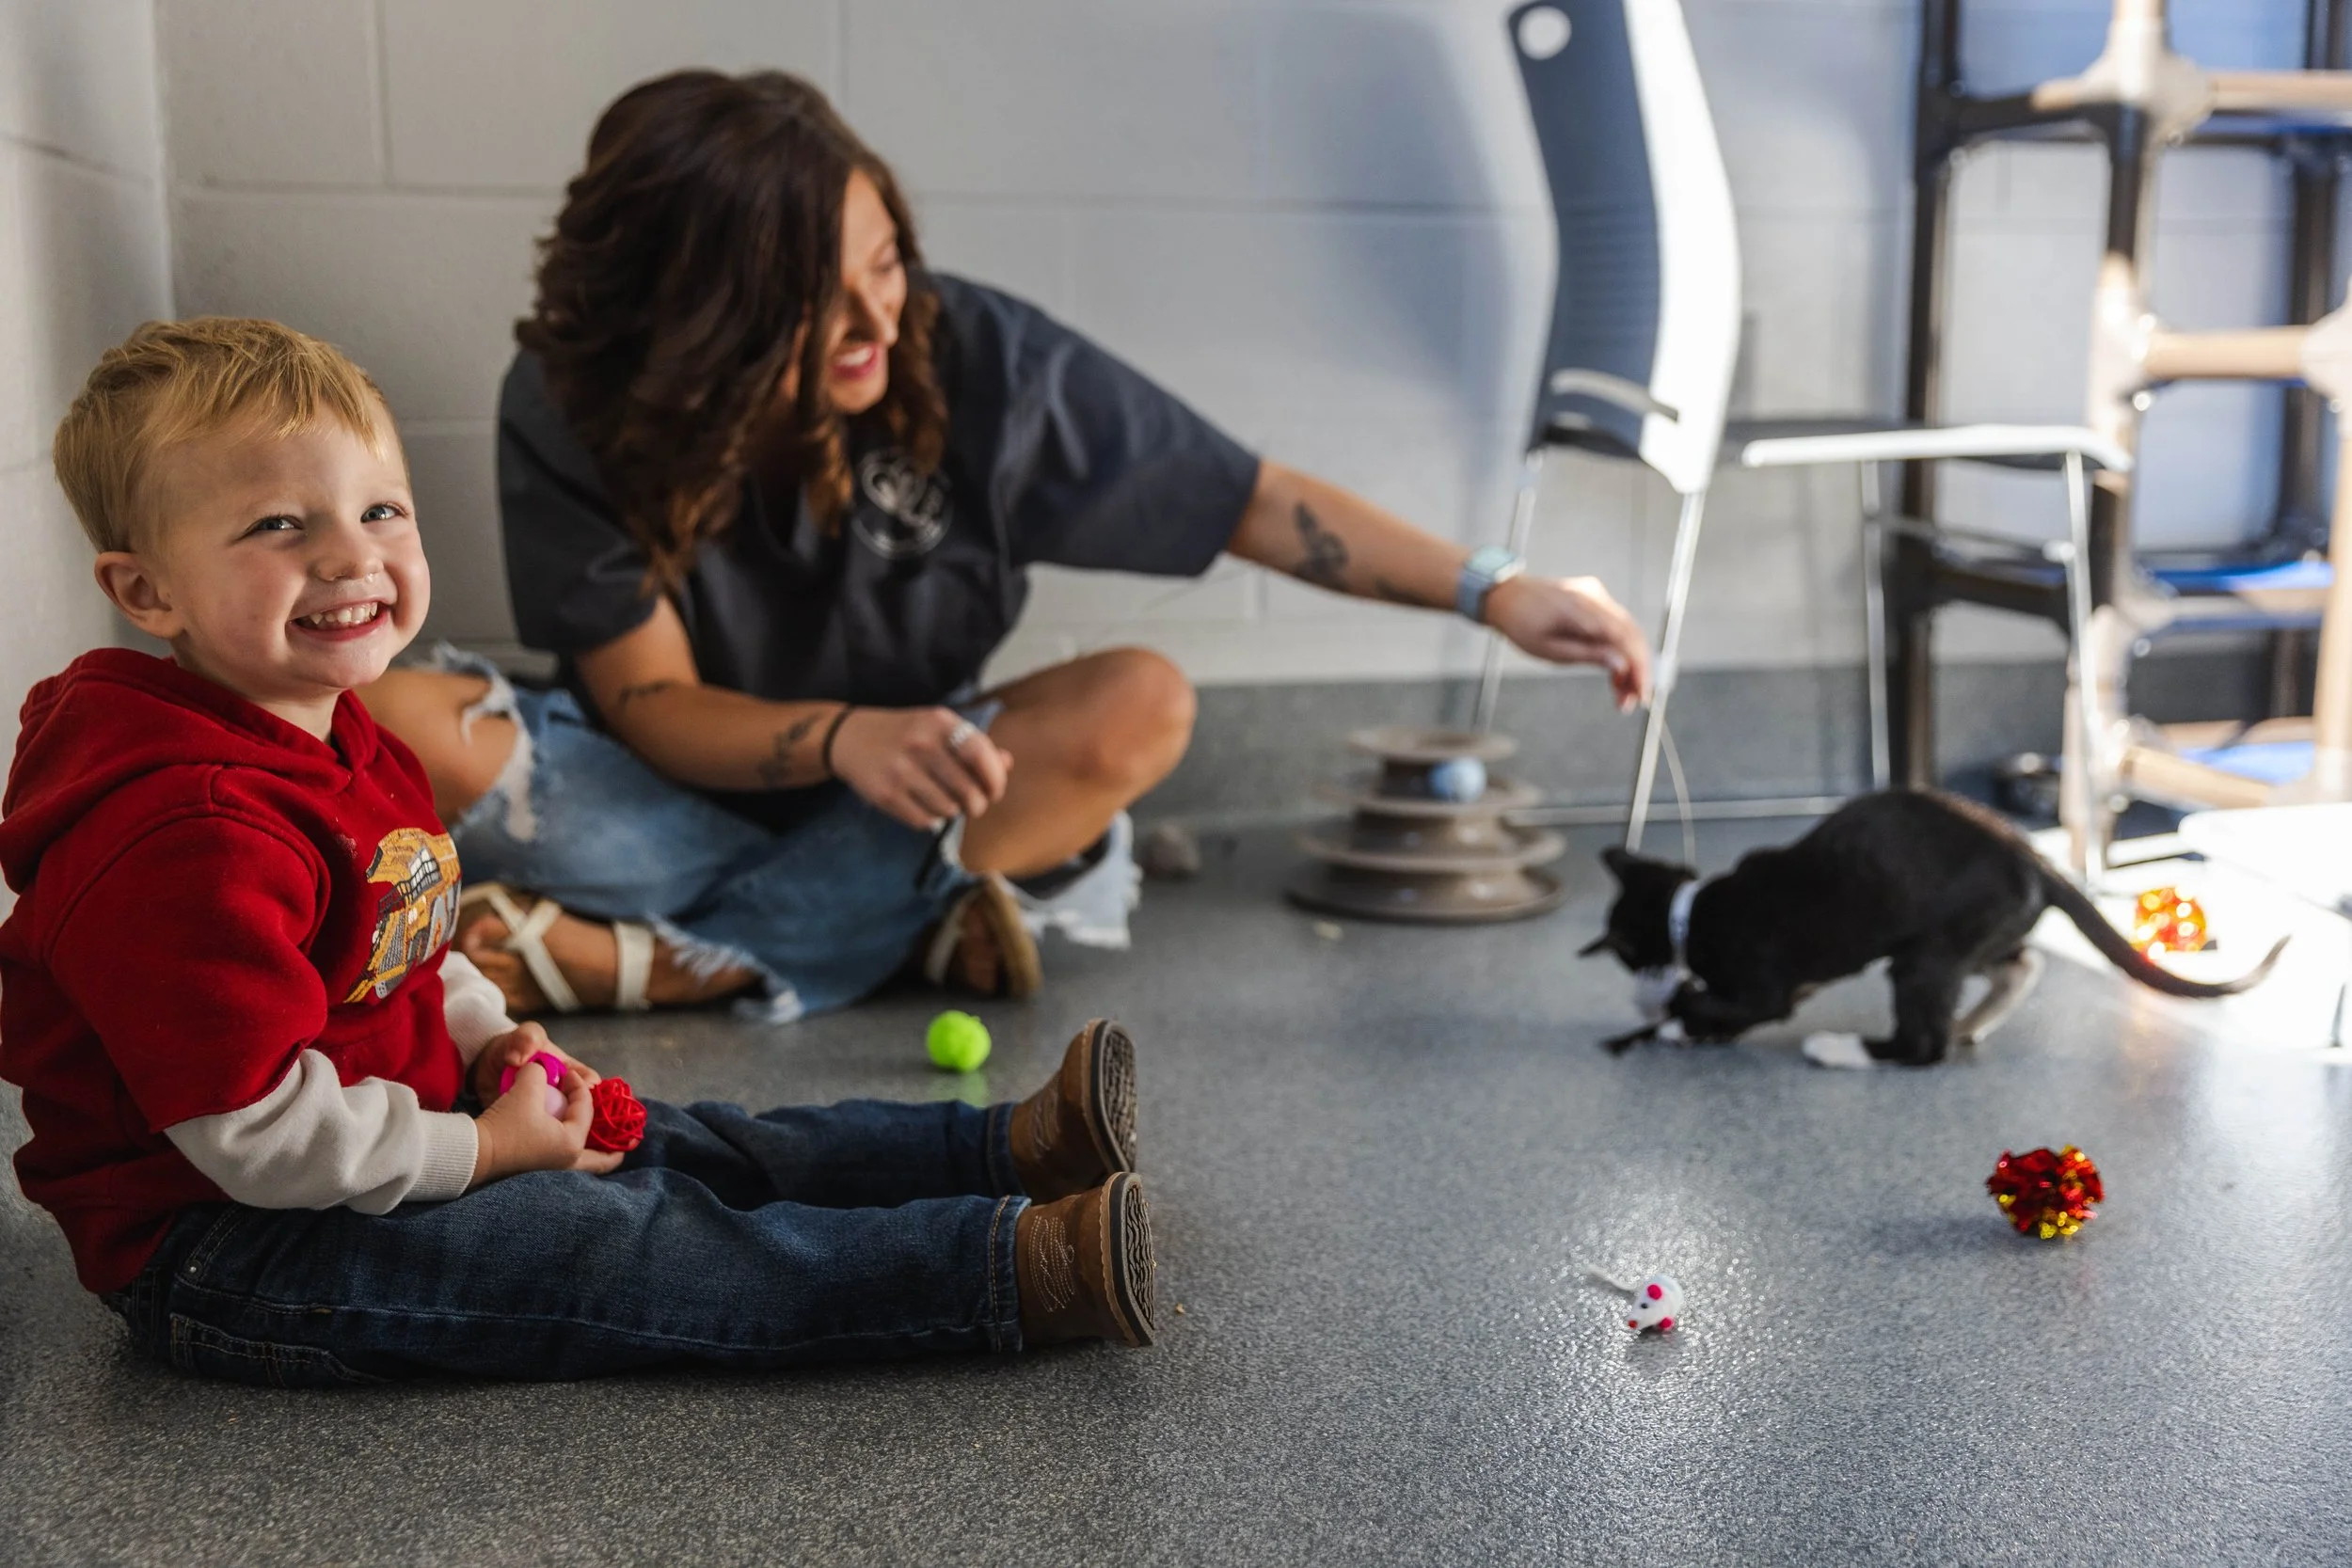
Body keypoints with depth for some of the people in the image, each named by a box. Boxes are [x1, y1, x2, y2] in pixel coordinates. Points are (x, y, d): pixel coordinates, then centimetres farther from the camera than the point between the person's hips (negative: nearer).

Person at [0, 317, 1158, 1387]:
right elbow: (263, 1135, -28)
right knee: (611, 1240, -21)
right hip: (217, 1258, -10)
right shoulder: (187, 836, -28)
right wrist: (485, 1149, -18)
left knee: (688, 1149, 3)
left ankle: (1009, 1148, 3)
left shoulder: (336, 744, 7)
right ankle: (1009, 1272, -26)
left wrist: (486, 1037, 3)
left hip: (375, 1149, 10)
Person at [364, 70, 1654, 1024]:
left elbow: (1247, 498, -12)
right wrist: (842, 738, -35)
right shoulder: (570, 411, -19)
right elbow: (649, 701, -15)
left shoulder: (972, 355, -18)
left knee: (1139, 707, -30)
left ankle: (670, 964, -25)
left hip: (896, 789, 2)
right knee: (395, 722, -27)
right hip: (678, 786, -1)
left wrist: (1492, 592, -18)